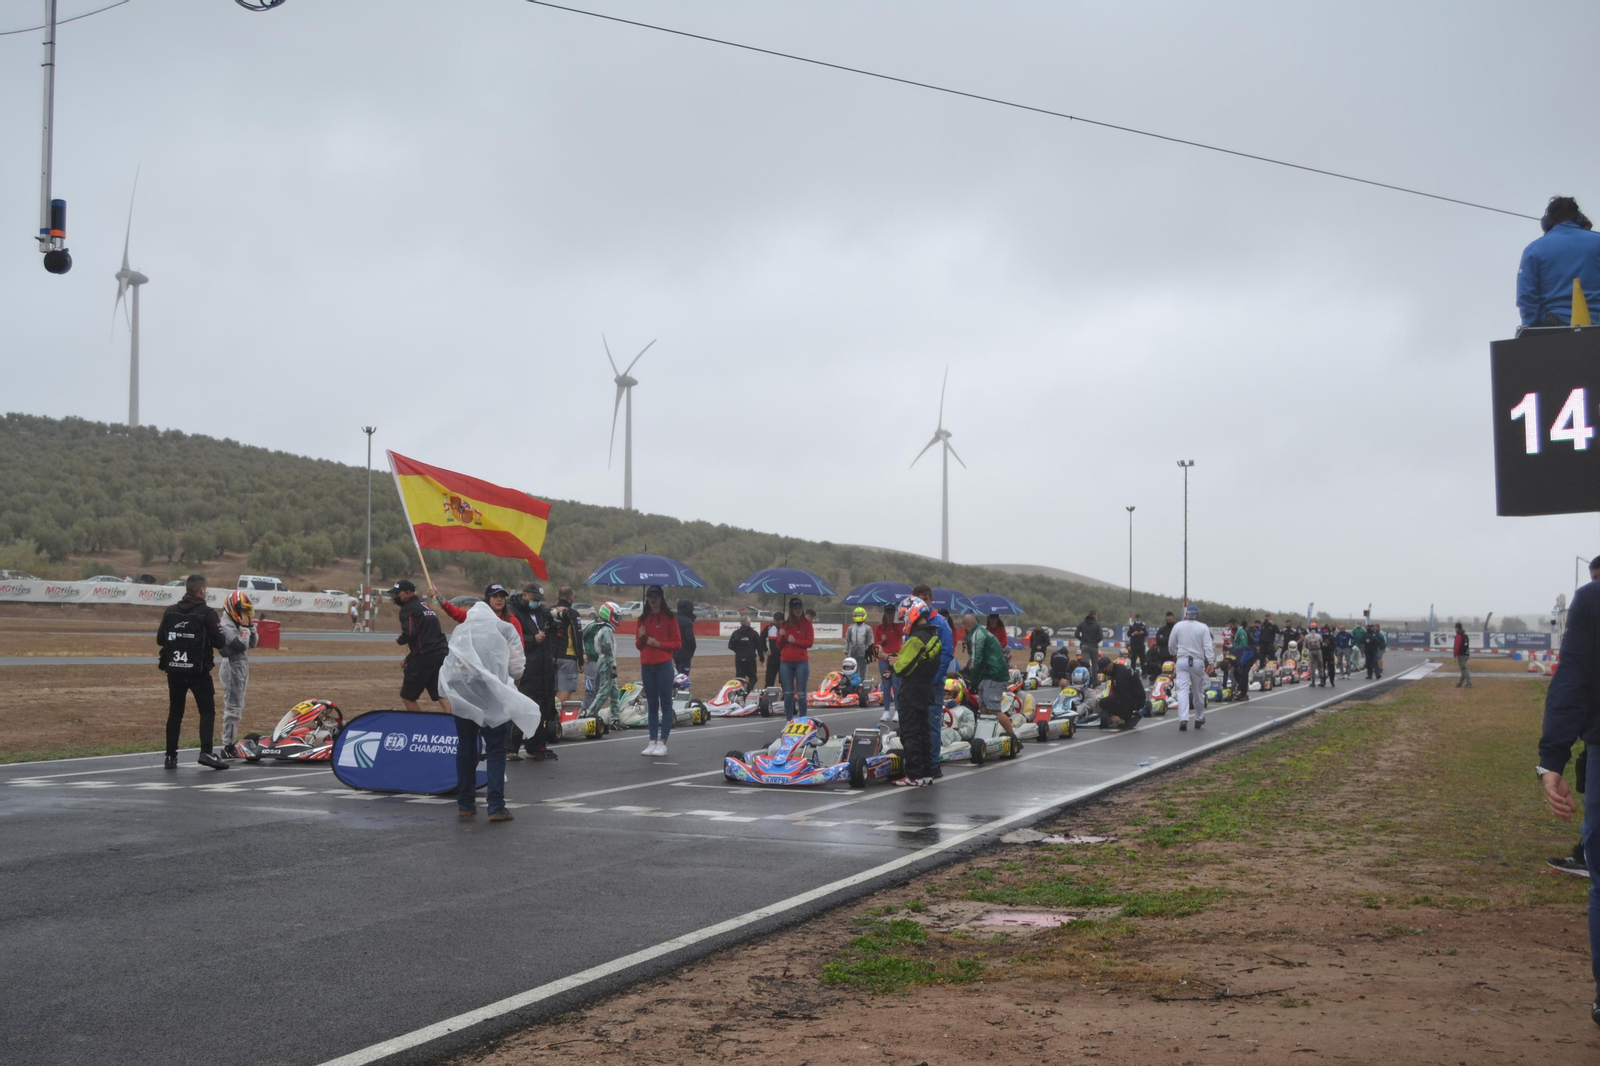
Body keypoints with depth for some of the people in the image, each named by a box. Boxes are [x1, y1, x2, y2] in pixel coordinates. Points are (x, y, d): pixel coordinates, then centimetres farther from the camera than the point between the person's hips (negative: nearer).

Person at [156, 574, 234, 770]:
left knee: (175, 712, 12)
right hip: (198, 671, -4)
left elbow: (160, 640, 8)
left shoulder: (170, 612, 4)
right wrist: (223, 637, 11)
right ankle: (206, 752, -14)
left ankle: (171, 756, 11)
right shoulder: (206, 613, -10)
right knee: (207, 711, -1)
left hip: (174, 670, 5)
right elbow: (219, 642, -10)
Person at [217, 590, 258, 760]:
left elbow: (253, 643, 13)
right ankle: (228, 747, -8)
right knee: (233, 708, -10)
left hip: (240, 669, 10)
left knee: (237, 707, 16)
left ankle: (231, 742, 24)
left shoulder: (237, 625, 13)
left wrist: (250, 626, 1)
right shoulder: (226, 626, -16)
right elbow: (241, 645, -26)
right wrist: (245, 630, -13)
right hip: (232, 669, -10)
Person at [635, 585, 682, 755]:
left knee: (665, 704, -3)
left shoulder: (669, 618, -1)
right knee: (651, 705, 9)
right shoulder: (643, 619, 12)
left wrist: (659, 644, -16)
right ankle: (652, 742, 12)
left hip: (664, 666, -5)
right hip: (646, 666, 5)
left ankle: (662, 743, -1)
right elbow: (639, 645, 16)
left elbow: (677, 643, -3)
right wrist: (641, 637, -5)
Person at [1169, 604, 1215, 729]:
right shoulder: (1203, 627, -5)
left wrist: (1174, 654, 31)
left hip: (1182, 660, 0)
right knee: (1198, 691, 14)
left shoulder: (1178, 626, 1)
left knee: (1183, 690, -6)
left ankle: (1183, 719, -21)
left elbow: (1171, 644, 11)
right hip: (1198, 661, 0)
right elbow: (1208, 646, -11)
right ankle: (1199, 718, 27)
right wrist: (1211, 662, -11)